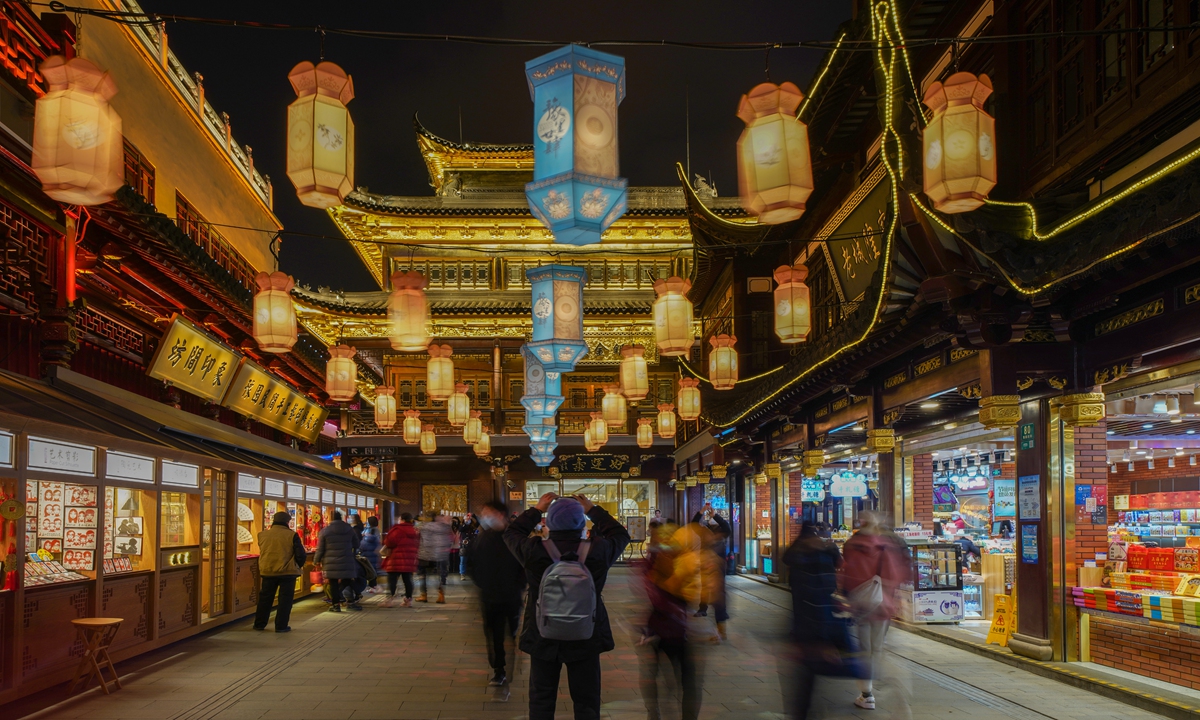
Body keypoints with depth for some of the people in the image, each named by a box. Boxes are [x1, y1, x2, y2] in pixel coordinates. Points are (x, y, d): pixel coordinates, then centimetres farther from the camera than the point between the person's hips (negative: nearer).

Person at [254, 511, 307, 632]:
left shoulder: (263, 534, 1)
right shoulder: (292, 535, -10)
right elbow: (300, 554, -8)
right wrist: (299, 565, 9)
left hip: (267, 571, 3)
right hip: (287, 572, -3)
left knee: (265, 598, 15)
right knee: (285, 599, 6)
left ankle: (259, 624, 21)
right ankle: (281, 626, 5)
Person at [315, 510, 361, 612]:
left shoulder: (325, 531, -3)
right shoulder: (350, 530, 4)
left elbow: (320, 549, -2)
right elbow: (356, 545, 13)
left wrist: (316, 561, 10)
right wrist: (352, 554, 33)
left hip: (331, 563, -2)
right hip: (347, 562, 2)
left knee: (333, 584, 3)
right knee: (348, 581, 11)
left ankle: (335, 604, 4)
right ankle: (351, 603, 13)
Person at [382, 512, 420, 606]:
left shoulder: (397, 530, -11)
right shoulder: (414, 531, 14)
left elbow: (389, 542, -13)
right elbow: (417, 544, 19)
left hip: (396, 560, -7)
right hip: (410, 560, 7)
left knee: (392, 579, -4)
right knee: (408, 579, 9)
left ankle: (389, 599, -10)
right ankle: (408, 599, 10)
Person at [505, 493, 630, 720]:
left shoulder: (534, 550, -14)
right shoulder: (598, 551, -14)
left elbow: (511, 533, 7)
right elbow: (621, 535, 7)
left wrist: (536, 510, 14)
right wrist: (594, 510, 13)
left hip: (543, 638, 0)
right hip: (586, 639, 0)